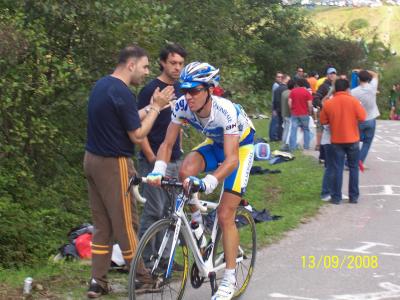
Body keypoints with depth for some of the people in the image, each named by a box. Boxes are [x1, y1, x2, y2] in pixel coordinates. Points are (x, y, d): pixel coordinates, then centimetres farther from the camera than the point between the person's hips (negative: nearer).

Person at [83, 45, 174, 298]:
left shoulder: (102, 85, 10)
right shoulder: (122, 93, -19)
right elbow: (137, 134, -15)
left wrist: (152, 106, 12)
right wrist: (156, 107, -6)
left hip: (93, 160, 9)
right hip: (114, 164, -9)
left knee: (102, 224, 12)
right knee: (126, 223, 3)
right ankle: (142, 278, 15)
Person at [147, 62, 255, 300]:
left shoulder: (225, 111, -37)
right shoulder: (182, 106, -23)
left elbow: (231, 159, -41)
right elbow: (168, 144, -18)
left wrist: (209, 182, -56)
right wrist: (158, 171, -37)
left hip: (240, 146, -5)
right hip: (216, 143, 5)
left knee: (225, 216, -9)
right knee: (186, 171, -28)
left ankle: (230, 280, 3)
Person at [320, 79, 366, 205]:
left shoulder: (328, 103, -4)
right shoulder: (353, 101, -9)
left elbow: (323, 121, 3)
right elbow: (362, 117, -11)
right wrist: (356, 112, 7)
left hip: (336, 140, 1)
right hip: (352, 139, -1)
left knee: (338, 168, 5)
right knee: (353, 168, 9)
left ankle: (336, 197, 4)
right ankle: (354, 196, 11)